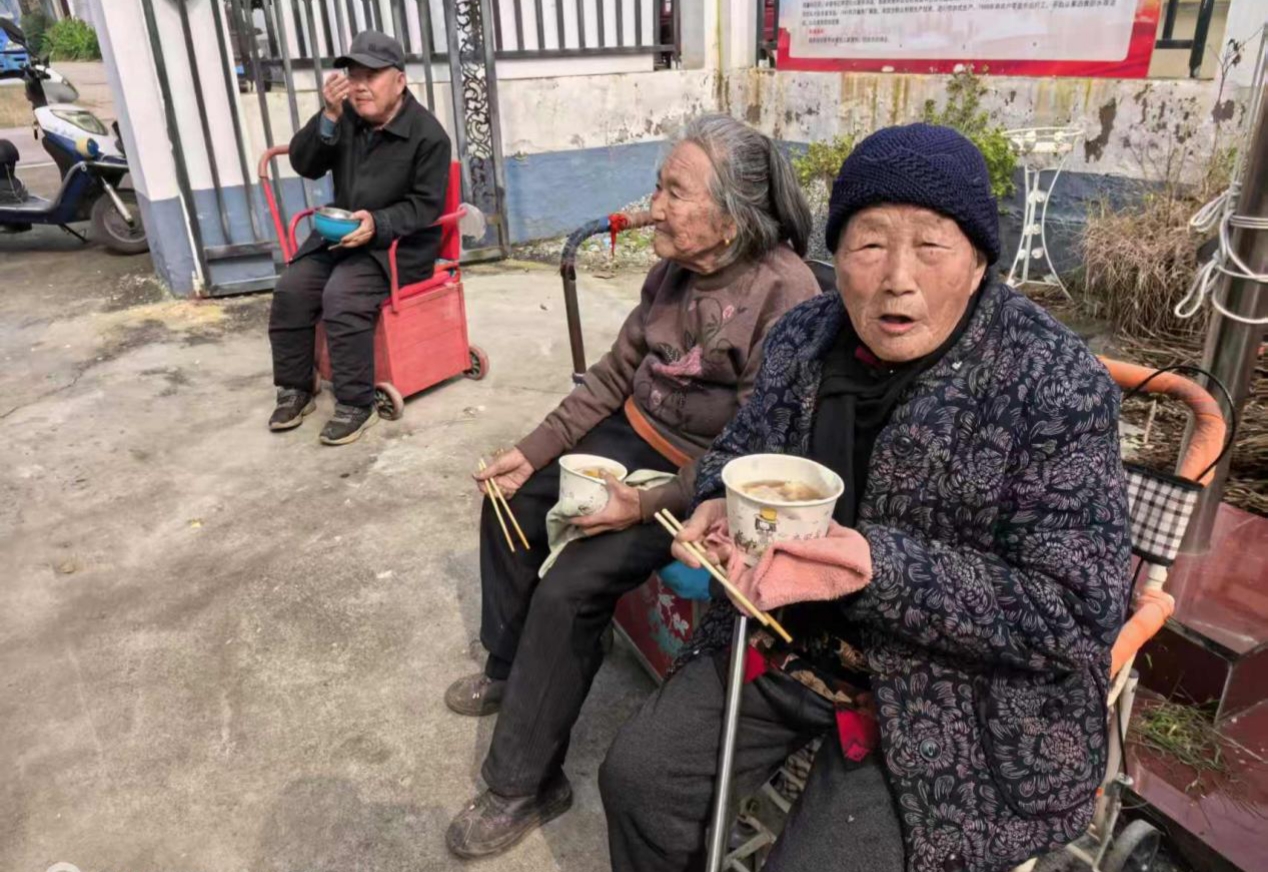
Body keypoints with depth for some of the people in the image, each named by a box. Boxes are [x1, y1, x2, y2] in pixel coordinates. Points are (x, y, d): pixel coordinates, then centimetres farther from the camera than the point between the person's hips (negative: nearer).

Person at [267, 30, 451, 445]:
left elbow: (425, 206, -14)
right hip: (339, 233, 6)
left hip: (399, 244, -6)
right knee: (290, 290, -12)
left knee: (342, 298, -29)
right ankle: (295, 390, 4)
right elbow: (304, 165, -3)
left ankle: (357, 404, -17)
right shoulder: (345, 116, 3)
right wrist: (328, 117, -18)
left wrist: (377, 224, -29)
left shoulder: (428, 134, -12)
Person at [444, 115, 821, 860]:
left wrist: (650, 504, -27)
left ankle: (525, 785, 4)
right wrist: (535, 449, -1)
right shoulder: (675, 268, -2)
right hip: (636, 436, 8)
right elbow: (617, 372, 5)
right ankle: (510, 668, 30)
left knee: (571, 587, -19)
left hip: (706, 480, -8)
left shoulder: (785, 293, -25)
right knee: (510, 498, 9)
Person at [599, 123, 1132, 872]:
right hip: (789, 644, 5)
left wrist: (880, 569, -33)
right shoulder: (806, 336, -3)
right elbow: (742, 449, 12)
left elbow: (1079, 613, -20)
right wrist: (722, 505, -13)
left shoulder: (1057, 386, -19)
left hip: (953, 696, -4)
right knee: (639, 780, 2)